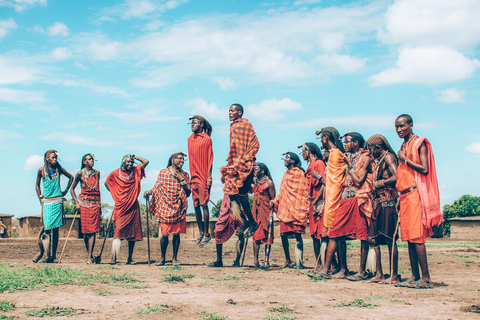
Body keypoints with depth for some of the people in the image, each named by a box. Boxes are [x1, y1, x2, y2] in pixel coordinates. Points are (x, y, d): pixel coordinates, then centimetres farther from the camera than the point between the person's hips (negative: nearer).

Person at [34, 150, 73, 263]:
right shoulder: (41, 170, 3)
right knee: (47, 229, -9)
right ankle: (48, 255, -2)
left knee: (55, 229, 2)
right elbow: (37, 185, 14)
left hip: (58, 202, 1)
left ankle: (54, 256, 6)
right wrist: (40, 198, 7)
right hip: (47, 202, -1)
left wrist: (66, 190, 15)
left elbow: (71, 177, 21)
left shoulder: (59, 169, 6)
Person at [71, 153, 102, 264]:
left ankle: (89, 257, -10)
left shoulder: (97, 173, 12)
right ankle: (89, 254, 18)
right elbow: (72, 189, 7)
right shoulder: (80, 174, 2)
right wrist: (76, 203, -2)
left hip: (95, 204, 2)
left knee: (92, 230, -7)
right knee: (85, 231, 2)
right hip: (84, 203, -2)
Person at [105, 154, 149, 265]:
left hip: (133, 207, 3)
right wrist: (115, 194, 12)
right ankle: (113, 258, -17)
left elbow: (146, 162, 2)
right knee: (119, 230, -13)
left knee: (133, 233, 4)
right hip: (121, 206, -3)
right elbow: (107, 183, 19)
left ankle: (130, 258, 12)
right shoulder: (115, 174, 3)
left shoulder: (135, 171, 8)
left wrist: (135, 157, 6)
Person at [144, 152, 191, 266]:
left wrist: (182, 180, -8)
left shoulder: (185, 175, 8)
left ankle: (174, 258, 13)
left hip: (178, 208, 1)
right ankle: (162, 258, 11)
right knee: (164, 233, -2)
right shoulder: (163, 172, 5)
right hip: (165, 207, -1)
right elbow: (156, 188, 8)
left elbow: (188, 193, 3)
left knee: (176, 233, 0)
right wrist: (148, 192, -11)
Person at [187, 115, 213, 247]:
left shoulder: (206, 139, -4)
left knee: (204, 204, -6)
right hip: (194, 177, 6)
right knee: (196, 205, 8)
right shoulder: (190, 139, 13)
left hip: (203, 177, -6)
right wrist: (190, 175, 13)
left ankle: (206, 234, 1)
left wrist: (209, 177, -12)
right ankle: (201, 233, 16)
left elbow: (210, 158, -6)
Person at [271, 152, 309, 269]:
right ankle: (288, 261, 15)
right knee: (283, 234, 4)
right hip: (285, 209, 7)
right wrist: (274, 201, 10)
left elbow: (304, 192, -6)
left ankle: (299, 262, -4)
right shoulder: (286, 174, 20)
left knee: (297, 235, -7)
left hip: (296, 209, -7)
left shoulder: (300, 173, -2)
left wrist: (304, 209, -13)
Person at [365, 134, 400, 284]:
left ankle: (394, 276, -3)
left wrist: (378, 183, -12)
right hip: (379, 203, 9)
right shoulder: (379, 161, 22)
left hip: (388, 203, -9)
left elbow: (396, 177, -19)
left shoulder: (388, 157, -6)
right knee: (373, 238, 5)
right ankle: (379, 274, 9)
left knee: (390, 239, -7)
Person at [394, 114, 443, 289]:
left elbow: (425, 169, -13)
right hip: (405, 194, 8)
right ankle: (414, 277, 8)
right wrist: (400, 195, 14)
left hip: (415, 193, -8)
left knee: (416, 236, -12)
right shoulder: (404, 146, 20)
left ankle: (426, 278, -11)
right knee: (408, 236, 5)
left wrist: (405, 159, -9)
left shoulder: (419, 143, -3)